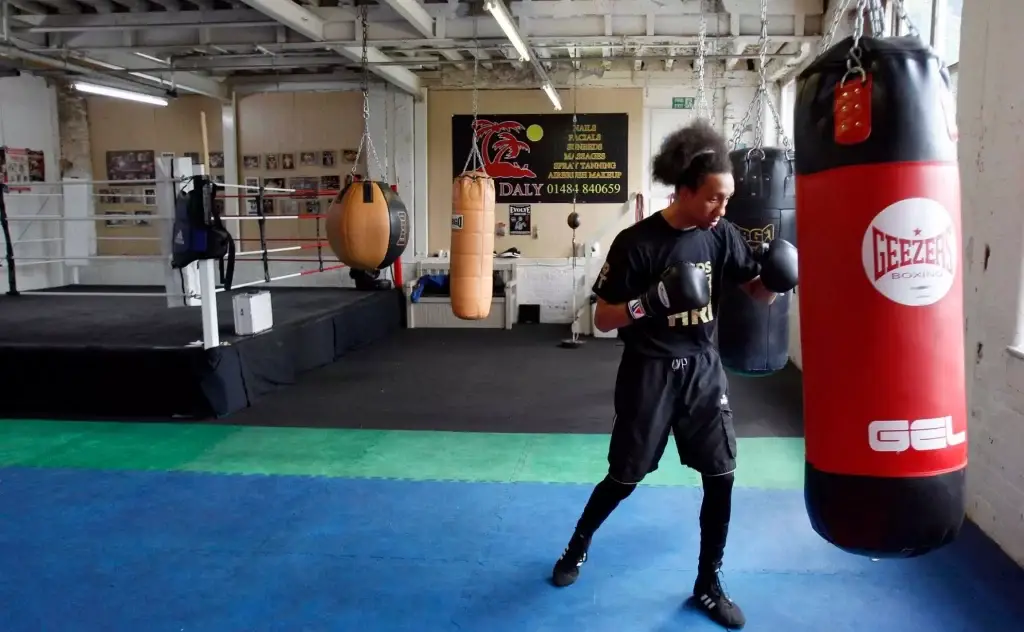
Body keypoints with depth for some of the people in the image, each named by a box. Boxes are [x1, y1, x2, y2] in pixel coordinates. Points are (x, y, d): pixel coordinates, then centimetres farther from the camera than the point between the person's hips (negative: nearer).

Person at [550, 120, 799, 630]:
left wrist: (776, 278, -17)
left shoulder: (721, 235, -2)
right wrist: (652, 300, -28)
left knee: (721, 477, 3)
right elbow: (603, 319, -11)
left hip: (703, 367, 4)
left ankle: (708, 584, 23)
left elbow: (758, 293, 6)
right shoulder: (637, 242, -15)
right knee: (625, 478, 8)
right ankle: (579, 544, 37)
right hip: (649, 371, -4)